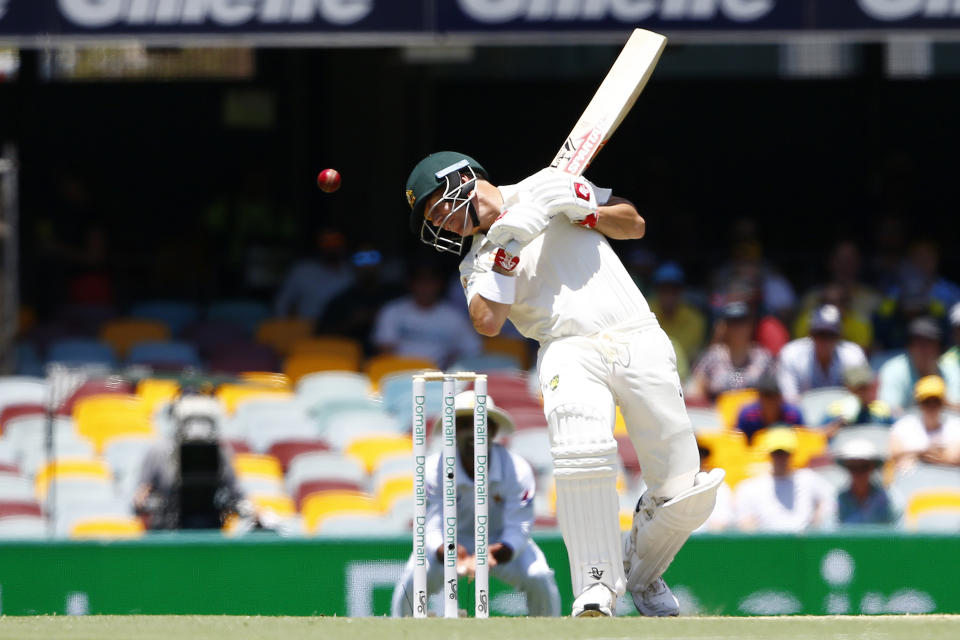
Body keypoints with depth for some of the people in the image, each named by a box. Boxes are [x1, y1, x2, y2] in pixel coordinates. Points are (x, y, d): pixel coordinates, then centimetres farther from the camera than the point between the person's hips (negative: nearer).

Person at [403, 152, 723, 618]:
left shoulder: (545, 188, 18)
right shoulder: (479, 261, 18)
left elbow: (635, 224, 19)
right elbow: (487, 322, -2)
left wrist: (583, 212, 2)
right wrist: (506, 254, -6)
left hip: (640, 342, 1)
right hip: (570, 352, -1)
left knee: (687, 495, -8)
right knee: (583, 452, -34)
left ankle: (641, 574, 20)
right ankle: (597, 585, -27)